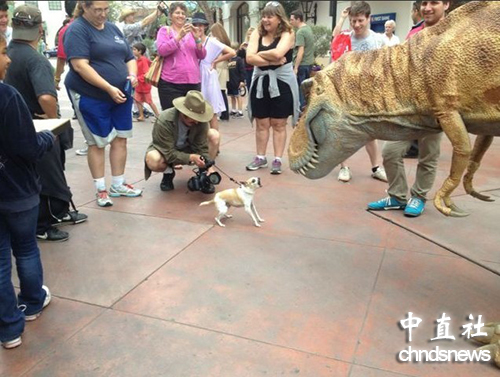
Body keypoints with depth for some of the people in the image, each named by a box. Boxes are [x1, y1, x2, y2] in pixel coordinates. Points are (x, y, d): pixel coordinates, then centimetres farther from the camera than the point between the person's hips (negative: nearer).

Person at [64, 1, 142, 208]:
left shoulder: (112, 28, 12)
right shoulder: (77, 29, -9)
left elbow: (129, 57, 15)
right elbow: (80, 66, -20)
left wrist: (132, 74, -7)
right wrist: (109, 88, -25)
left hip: (121, 94, 6)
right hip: (91, 97, -6)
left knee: (120, 139, 8)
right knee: (97, 142, 3)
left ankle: (118, 184, 20)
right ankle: (100, 189, 14)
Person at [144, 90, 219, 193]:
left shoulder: (200, 121, -25)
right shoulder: (164, 121, -34)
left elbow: (202, 147, -17)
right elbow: (169, 153, -32)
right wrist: (191, 157, -45)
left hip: (188, 147, 3)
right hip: (165, 150, -3)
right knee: (153, 161, -39)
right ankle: (168, 172, -2)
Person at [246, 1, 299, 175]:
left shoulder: (287, 33, -6)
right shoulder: (257, 33, 4)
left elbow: (277, 53, -25)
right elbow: (250, 58, -10)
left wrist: (260, 54, -9)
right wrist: (272, 60, -17)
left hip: (282, 82, -4)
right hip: (261, 81, 4)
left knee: (279, 124, 4)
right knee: (262, 123, 10)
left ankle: (277, 160, 12)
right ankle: (260, 157, 22)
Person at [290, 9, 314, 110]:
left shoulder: (300, 32, -16)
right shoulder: (308, 28, 11)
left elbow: (301, 51, -22)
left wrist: (295, 67, -21)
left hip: (302, 64, -9)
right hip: (309, 62, 9)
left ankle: (301, 108, 2)